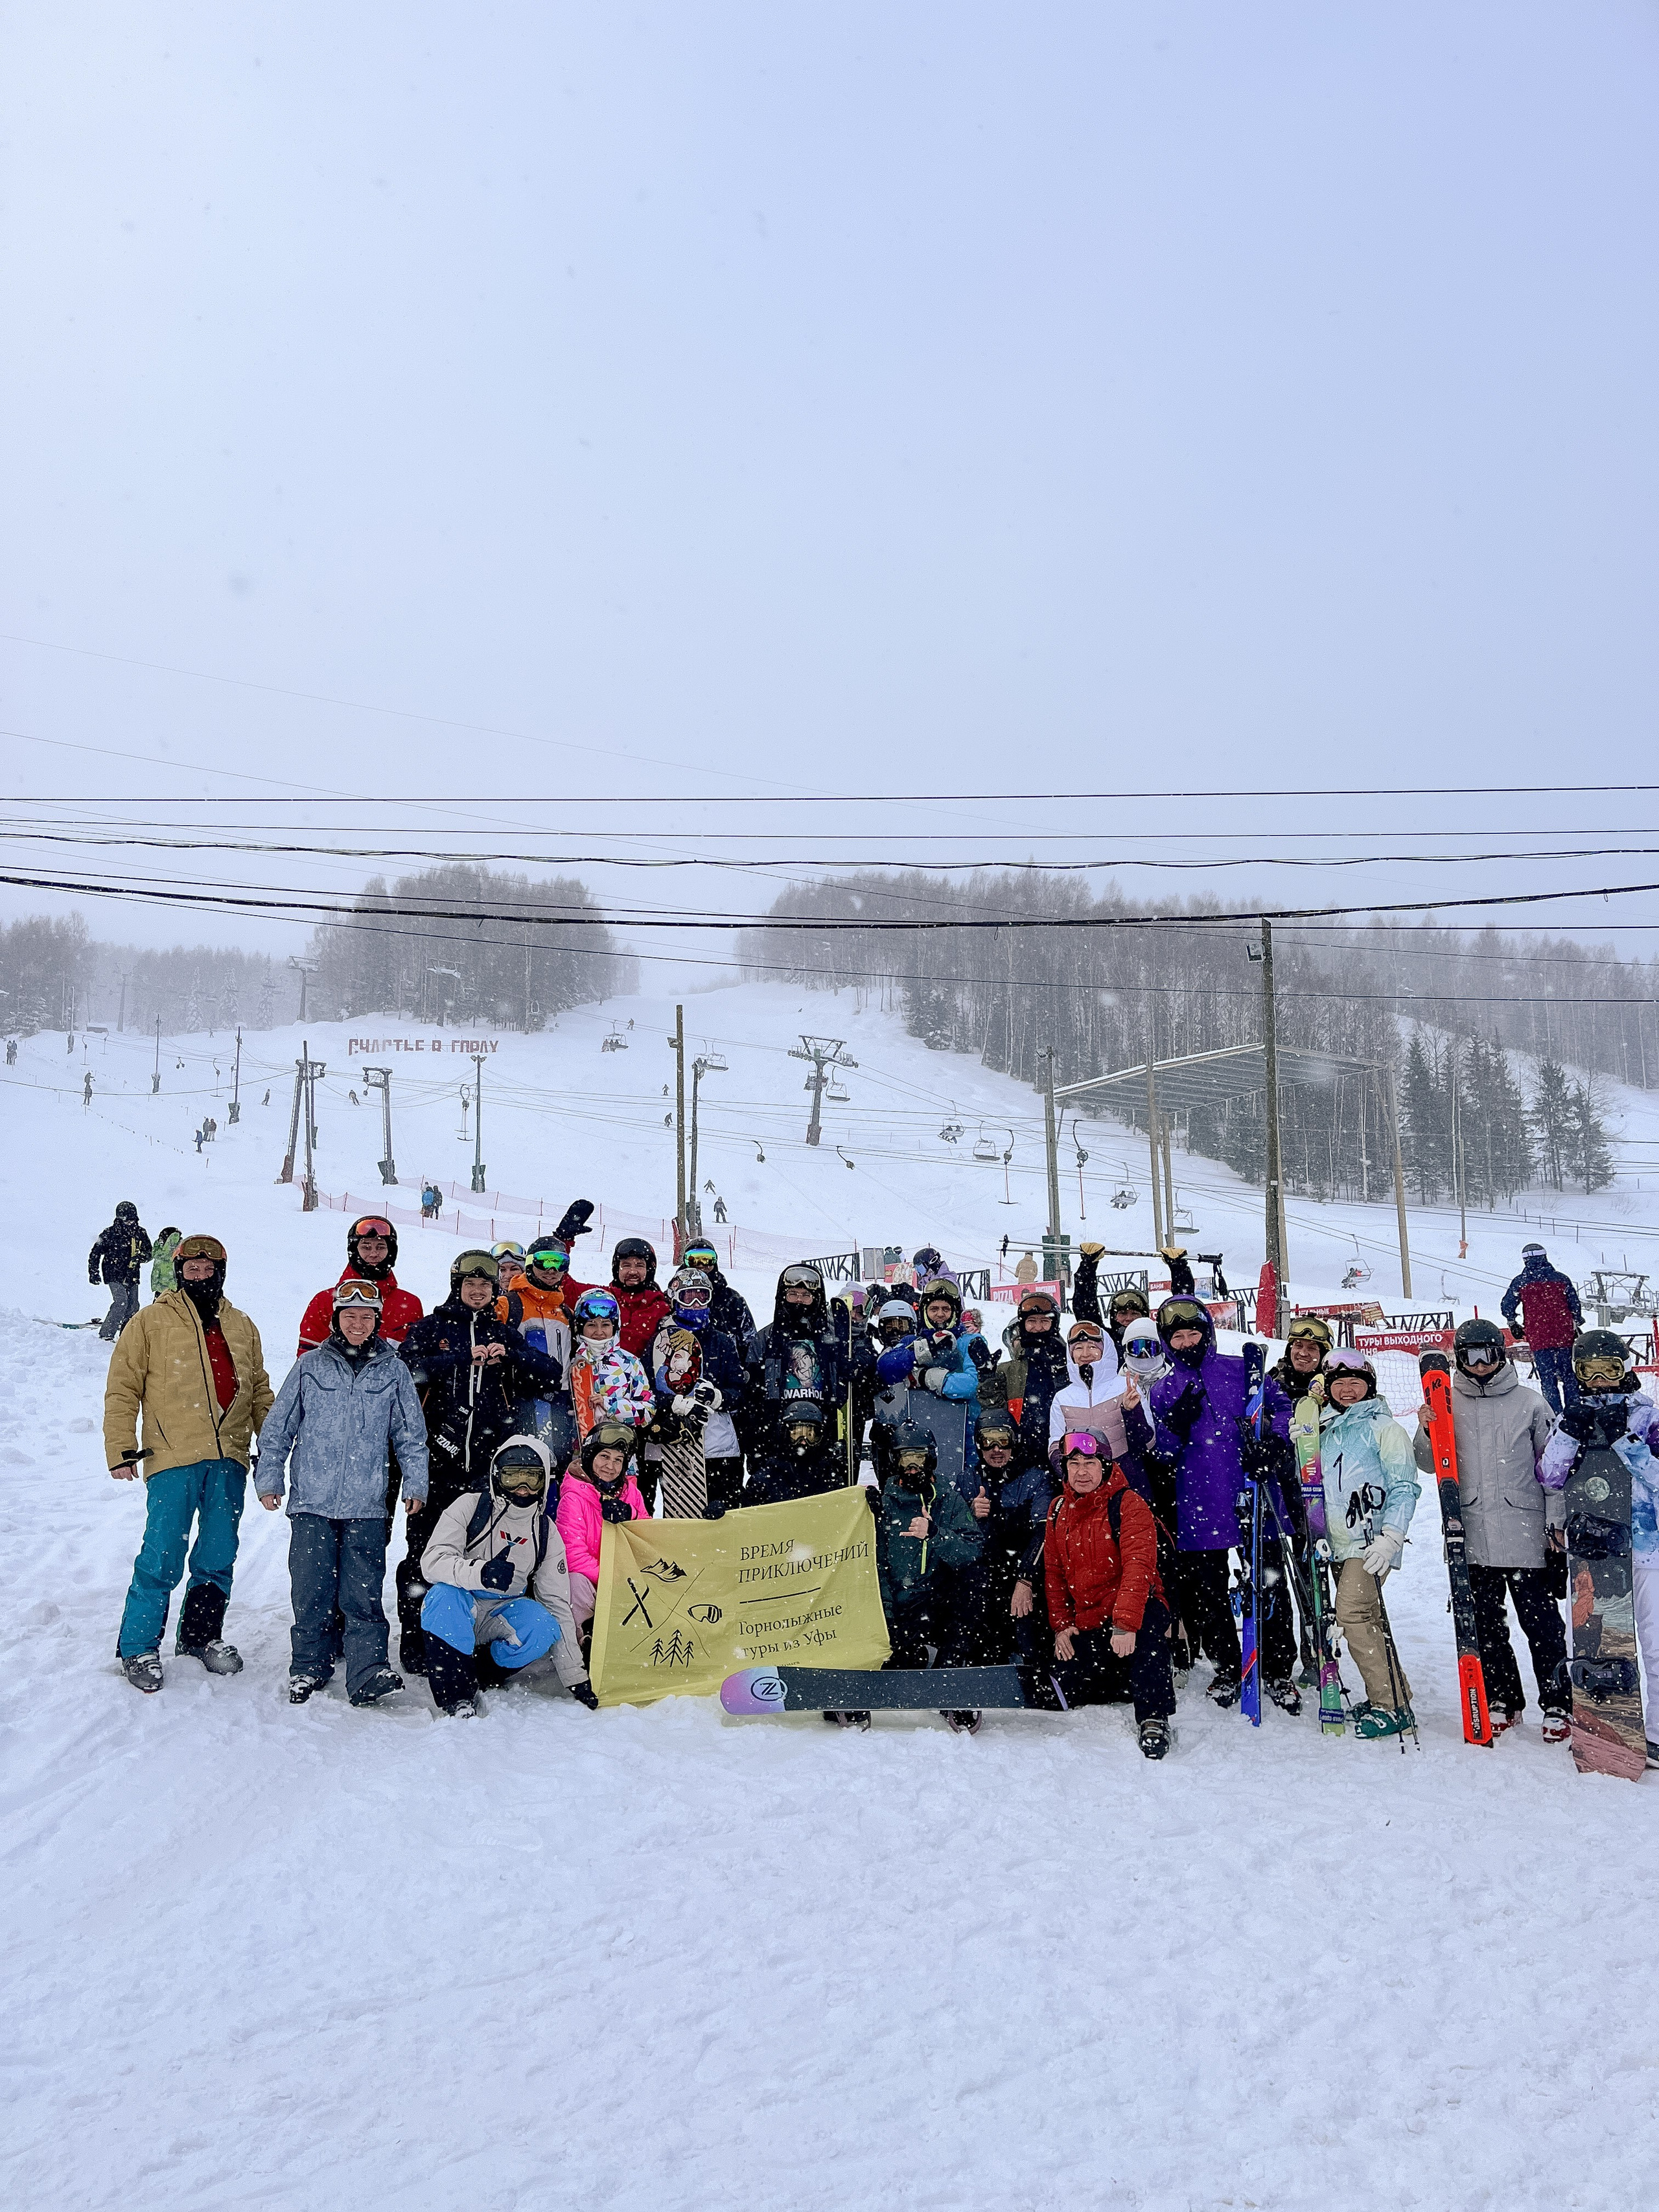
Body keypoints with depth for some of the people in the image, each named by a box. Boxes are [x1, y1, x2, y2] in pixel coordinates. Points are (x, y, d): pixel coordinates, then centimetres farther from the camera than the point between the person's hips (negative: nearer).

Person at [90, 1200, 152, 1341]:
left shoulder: (140, 1234, 5)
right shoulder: (110, 1234, -7)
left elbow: (149, 1253, 12)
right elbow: (95, 1253, 0)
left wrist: (141, 1256, -11)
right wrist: (93, 1273, -4)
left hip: (132, 1275, 5)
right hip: (115, 1275, -5)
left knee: (133, 1306, 6)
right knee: (121, 1302, -19)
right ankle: (106, 1334, -14)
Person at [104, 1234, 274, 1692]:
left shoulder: (242, 1327, 15)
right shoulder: (151, 1322, 3)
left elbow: (260, 1392, 20)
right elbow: (122, 1389, 2)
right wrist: (121, 1449, -6)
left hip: (229, 1460, 4)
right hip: (173, 1459, -4)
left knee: (219, 1556, 10)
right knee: (162, 1558, -4)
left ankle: (201, 1636, 26)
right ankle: (138, 1648, 10)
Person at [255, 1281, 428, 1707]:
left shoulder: (393, 1371, 6)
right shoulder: (309, 1366, 6)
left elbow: (411, 1434, 11)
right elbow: (278, 1427, 11)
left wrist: (415, 1483, 4)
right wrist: (269, 1479, 7)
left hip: (367, 1504, 0)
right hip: (312, 1501, 1)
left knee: (364, 1595, -4)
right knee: (311, 1592, 2)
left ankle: (369, 1674, -3)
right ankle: (308, 1668, 17)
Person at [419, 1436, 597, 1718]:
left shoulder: (546, 1531, 1)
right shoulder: (470, 1507, -9)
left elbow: (557, 1602, 2)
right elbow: (434, 1560, -22)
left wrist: (576, 1677, -2)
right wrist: (479, 1572, -44)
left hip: (503, 1615, 3)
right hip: (457, 1610, -3)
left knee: (543, 1628, -28)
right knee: (444, 1595, -36)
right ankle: (458, 1701, -25)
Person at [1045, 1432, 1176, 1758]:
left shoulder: (1128, 1504, -12)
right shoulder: (1058, 1511, 7)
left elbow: (1139, 1566, -24)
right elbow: (1053, 1572, 13)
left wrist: (1125, 1622, -34)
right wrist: (1061, 1624, 1)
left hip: (1133, 1610, -6)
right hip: (1085, 1626, 6)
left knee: (1149, 1620, -38)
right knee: (1069, 1687, -5)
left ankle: (1154, 1718, -28)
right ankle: (1124, 1679, 27)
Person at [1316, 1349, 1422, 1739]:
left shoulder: (1384, 1427, -3)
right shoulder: (1324, 1430, 16)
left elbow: (1405, 1488, -9)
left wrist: (1389, 1537, -18)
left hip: (1371, 1541, -7)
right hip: (1338, 1542, 7)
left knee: (1352, 1612, -17)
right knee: (1366, 1619, 10)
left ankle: (1392, 1705, -10)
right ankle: (1393, 1693, 23)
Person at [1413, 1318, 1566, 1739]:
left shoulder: (1529, 1404, 2)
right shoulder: (1448, 1405, 6)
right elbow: (1430, 1465, 9)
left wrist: (1556, 1523, 0)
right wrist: (1425, 1432, -10)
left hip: (1525, 1535, -2)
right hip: (1472, 1536, 2)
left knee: (1541, 1622, 1)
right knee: (1486, 1623, 10)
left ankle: (1557, 1705, 14)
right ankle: (1502, 1701, 23)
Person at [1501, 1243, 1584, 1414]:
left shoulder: (1520, 1282, -1)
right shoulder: (1561, 1279, 5)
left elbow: (1507, 1307, 1)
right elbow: (1575, 1305, 9)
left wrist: (1514, 1325, 19)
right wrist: (1577, 1325, 23)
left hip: (1538, 1338, -2)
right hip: (1564, 1336, 2)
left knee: (1547, 1379, 1)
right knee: (1568, 1375, 13)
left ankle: (1556, 1414, -2)